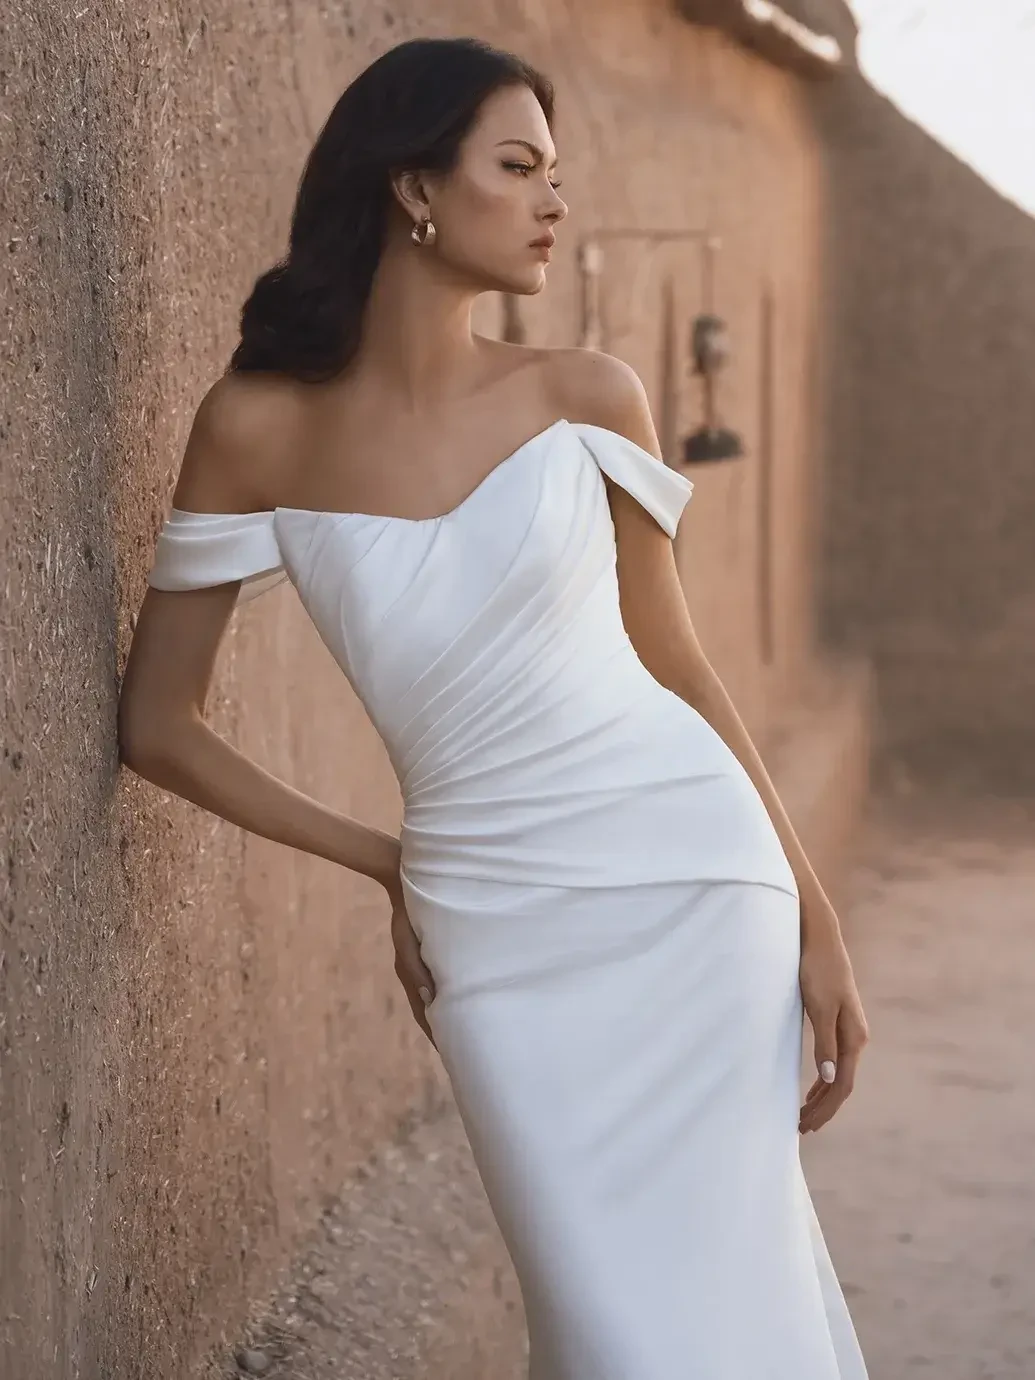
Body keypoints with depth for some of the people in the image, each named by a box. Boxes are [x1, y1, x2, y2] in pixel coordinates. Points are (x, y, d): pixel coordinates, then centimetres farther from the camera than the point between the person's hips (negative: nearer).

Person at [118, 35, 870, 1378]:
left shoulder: (585, 398, 2)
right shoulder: (259, 427, -2)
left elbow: (679, 665, 8)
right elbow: (156, 724, 4)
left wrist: (816, 917, 6)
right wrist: (389, 865, 5)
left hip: (689, 876, 1)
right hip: (498, 930, -1)